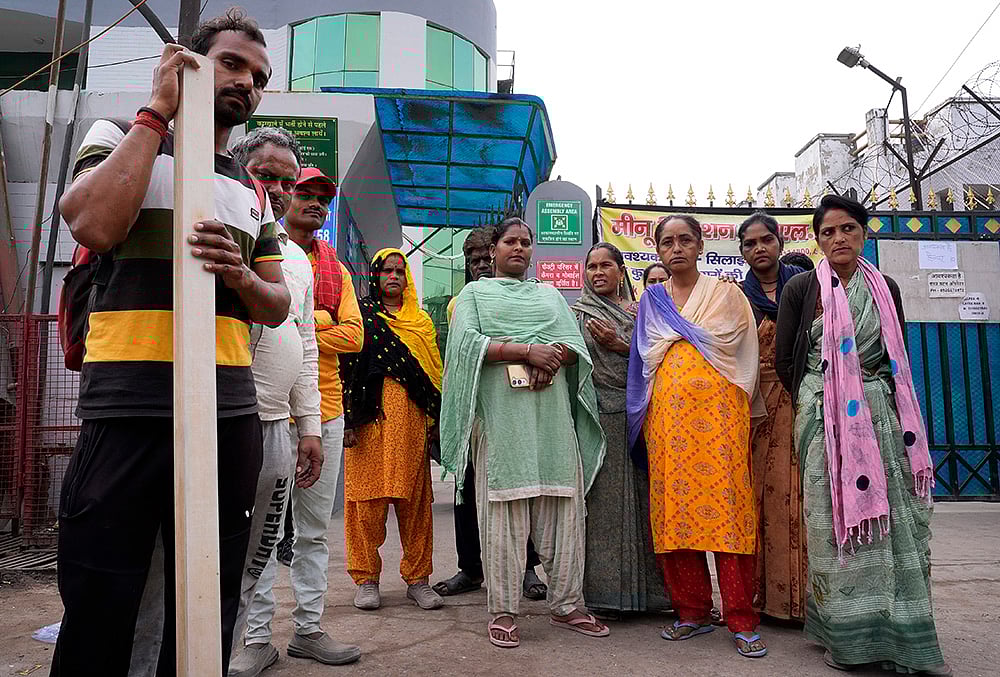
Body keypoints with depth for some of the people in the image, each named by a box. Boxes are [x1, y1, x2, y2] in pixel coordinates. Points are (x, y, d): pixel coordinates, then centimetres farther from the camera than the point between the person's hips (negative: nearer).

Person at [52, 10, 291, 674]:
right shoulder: (123, 135, 8)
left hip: (231, 412, 5)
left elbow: (278, 307, 16)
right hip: (128, 408, -4)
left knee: (209, 610, 11)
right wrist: (158, 111, -6)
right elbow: (94, 224, -14)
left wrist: (242, 276, -7)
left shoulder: (253, 189, 20)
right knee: (99, 610, 2)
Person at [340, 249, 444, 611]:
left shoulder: (421, 321, 17)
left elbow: (434, 373, 14)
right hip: (371, 421, -2)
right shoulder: (361, 316, 8)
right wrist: (350, 419, -9)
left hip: (411, 421, 3)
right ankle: (366, 579, 13)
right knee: (367, 499, 0)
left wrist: (434, 421, 6)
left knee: (415, 499, 4)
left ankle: (417, 578, 14)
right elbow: (347, 368, 1)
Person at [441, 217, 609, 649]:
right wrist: (527, 350, -14)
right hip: (501, 414, -3)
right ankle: (503, 611, 4)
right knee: (503, 509, -5)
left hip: (552, 414, 4)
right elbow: (466, 341, -5)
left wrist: (552, 358, -11)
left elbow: (574, 343, 12)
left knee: (563, 507, 2)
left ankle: (566, 604, 13)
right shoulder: (474, 293, 14)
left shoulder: (550, 294, 24)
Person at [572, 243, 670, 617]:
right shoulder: (578, 314, 8)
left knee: (639, 498, 3)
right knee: (603, 500, -3)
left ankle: (644, 587, 13)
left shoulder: (637, 312, 16)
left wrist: (619, 345, -7)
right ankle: (604, 590, 5)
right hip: (599, 417, -2)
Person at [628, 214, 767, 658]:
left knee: (726, 505, -8)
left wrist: (676, 338, 6)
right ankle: (692, 611, 12)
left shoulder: (726, 294, 11)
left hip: (717, 410, -2)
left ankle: (741, 620, 0)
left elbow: (745, 353, 6)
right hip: (667, 415, 3)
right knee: (675, 507, 0)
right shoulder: (650, 302, 18)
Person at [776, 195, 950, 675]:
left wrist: (890, 401, 12)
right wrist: (821, 401, 6)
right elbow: (783, 359, 3)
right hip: (825, 416, -3)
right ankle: (847, 636, 8)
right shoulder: (802, 287, 2)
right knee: (837, 519, -3)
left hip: (882, 413, 3)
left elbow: (898, 356, 20)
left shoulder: (884, 288, 12)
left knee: (895, 521, 1)